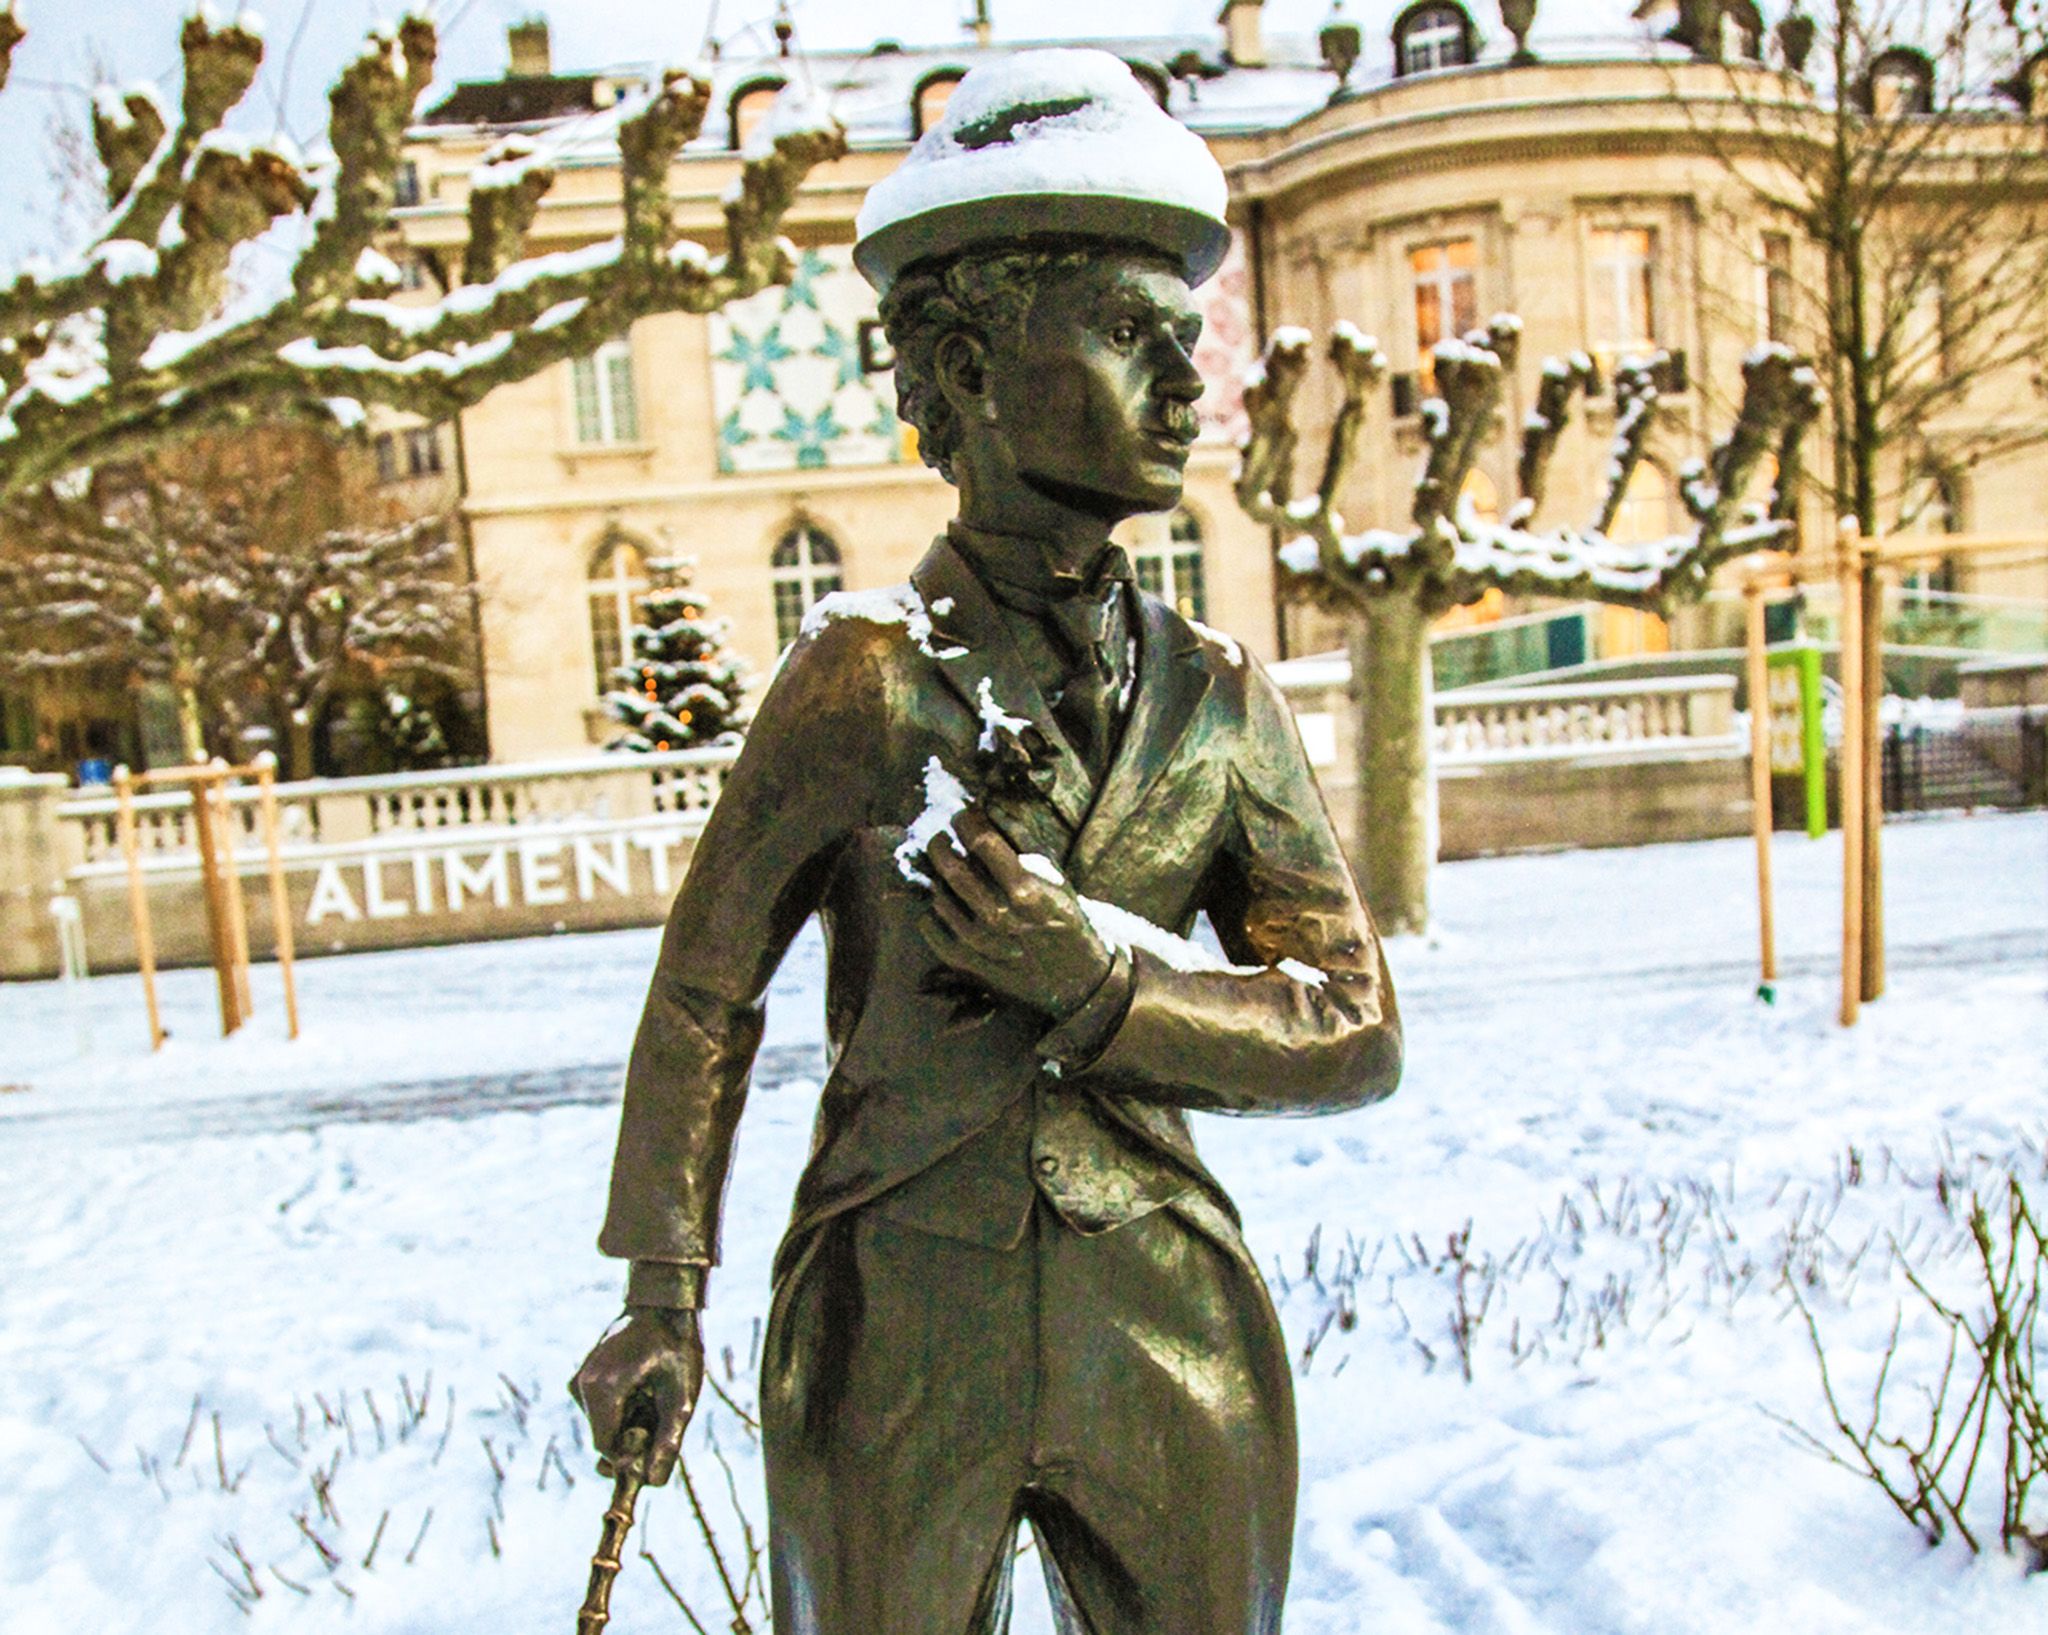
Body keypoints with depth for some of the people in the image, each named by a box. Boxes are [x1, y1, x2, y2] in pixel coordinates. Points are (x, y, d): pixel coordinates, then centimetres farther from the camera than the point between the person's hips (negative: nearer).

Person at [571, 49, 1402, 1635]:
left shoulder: (1220, 697, -2)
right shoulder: (863, 672, -11)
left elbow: (1357, 1031, -2)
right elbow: (707, 988, -2)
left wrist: (1101, 979, -17)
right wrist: (662, 1296, 2)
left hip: (1167, 1328, 3)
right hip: (902, 1332, -3)